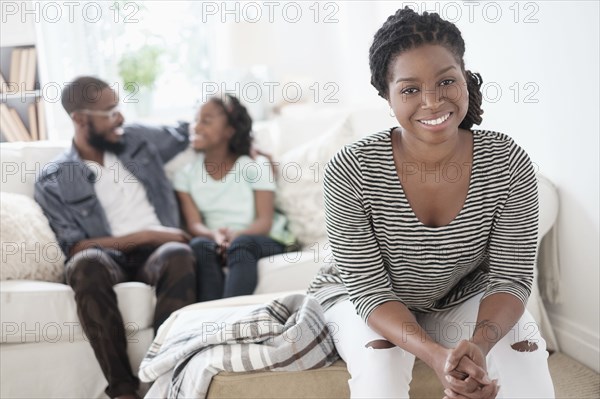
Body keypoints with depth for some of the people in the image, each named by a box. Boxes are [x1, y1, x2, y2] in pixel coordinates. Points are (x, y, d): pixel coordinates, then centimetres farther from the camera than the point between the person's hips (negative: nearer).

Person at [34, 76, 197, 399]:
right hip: (108, 258, -2)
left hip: (158, 251, 2)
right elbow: (75, 247, -4)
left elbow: (188, 133, 32)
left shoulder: (138, 139, 16)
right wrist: (145, 235, -10)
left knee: (179, 255, -35)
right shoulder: (53, 182, 5)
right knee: (86, 264, -38)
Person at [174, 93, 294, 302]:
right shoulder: (186, 175, 11)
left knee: (241, 245, -36)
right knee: (199, 245, -32)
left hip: (261, 241, -2)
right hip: (217, 244, 2)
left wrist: (236, 235, -28)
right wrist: (215, 235, -26)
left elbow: (265, 221, -6)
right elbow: (194, 224, -2)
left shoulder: (254, 165, 3)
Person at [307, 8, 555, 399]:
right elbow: (369, 288, -22)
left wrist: (478, 345, -37)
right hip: (370, 301, -1)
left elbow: (510, 278, -16)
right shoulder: (350, 171, -26)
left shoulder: (508, 164, -20)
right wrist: (436, 354, -39)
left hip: (466, 298, 2)